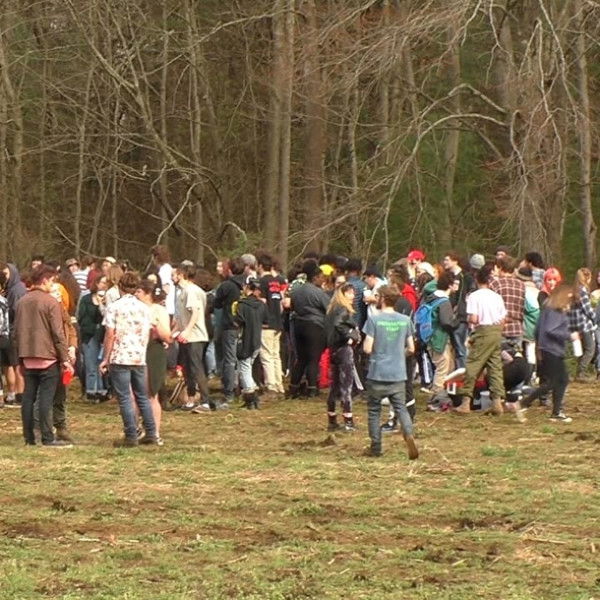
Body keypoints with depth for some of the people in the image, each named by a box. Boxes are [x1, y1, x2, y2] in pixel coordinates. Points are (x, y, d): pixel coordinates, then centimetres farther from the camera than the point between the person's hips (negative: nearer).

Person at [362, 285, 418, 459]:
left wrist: (365, 343, 8)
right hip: (398, 375, 3)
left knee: (374, 410, 11)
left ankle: (376, 447, 16)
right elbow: (411, 348, 7)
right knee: (400, 407, 9)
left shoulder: (374, 320, -11)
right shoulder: (405, 320, 2)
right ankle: (409, 434, -18)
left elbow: (367, 348, -13)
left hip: (377, 374, -3)